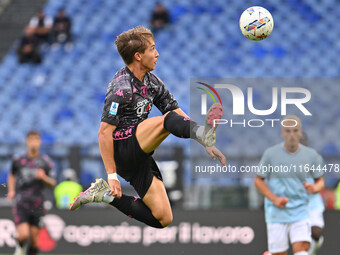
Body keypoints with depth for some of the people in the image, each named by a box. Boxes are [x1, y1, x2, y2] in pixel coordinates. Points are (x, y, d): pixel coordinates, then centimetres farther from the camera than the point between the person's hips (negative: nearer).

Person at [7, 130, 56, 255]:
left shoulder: (46, 162, 2)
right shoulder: (18, 160, 2)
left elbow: (52, 183, 5)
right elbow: (12, 175, 21)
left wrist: (44, 177, -15)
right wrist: (11, 191, 7)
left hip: (37, 205, 1)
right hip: (20, 204, -1)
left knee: (34, 240, 1)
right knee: (23, 235, -16)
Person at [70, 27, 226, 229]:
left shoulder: (152, 82, 12)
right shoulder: (121, 88, -14)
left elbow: (179, 113, 12)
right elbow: (104, 133, -18)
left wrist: (203, 142, -2)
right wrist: (112, 176, -21)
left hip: (140, 156, 8)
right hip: (121, 149, -8)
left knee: (163, 219, 0)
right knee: (167, 120, -27)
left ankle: (107, 194, 11)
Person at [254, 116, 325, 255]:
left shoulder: (311, 155, 0)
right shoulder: (270, 154, -5)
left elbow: (320, 181, 11)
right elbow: (258, 180, 4)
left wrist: (314, 188, -14)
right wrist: (274, 199, -12)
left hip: (300, 212, 1)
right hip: (276, 213, -1)